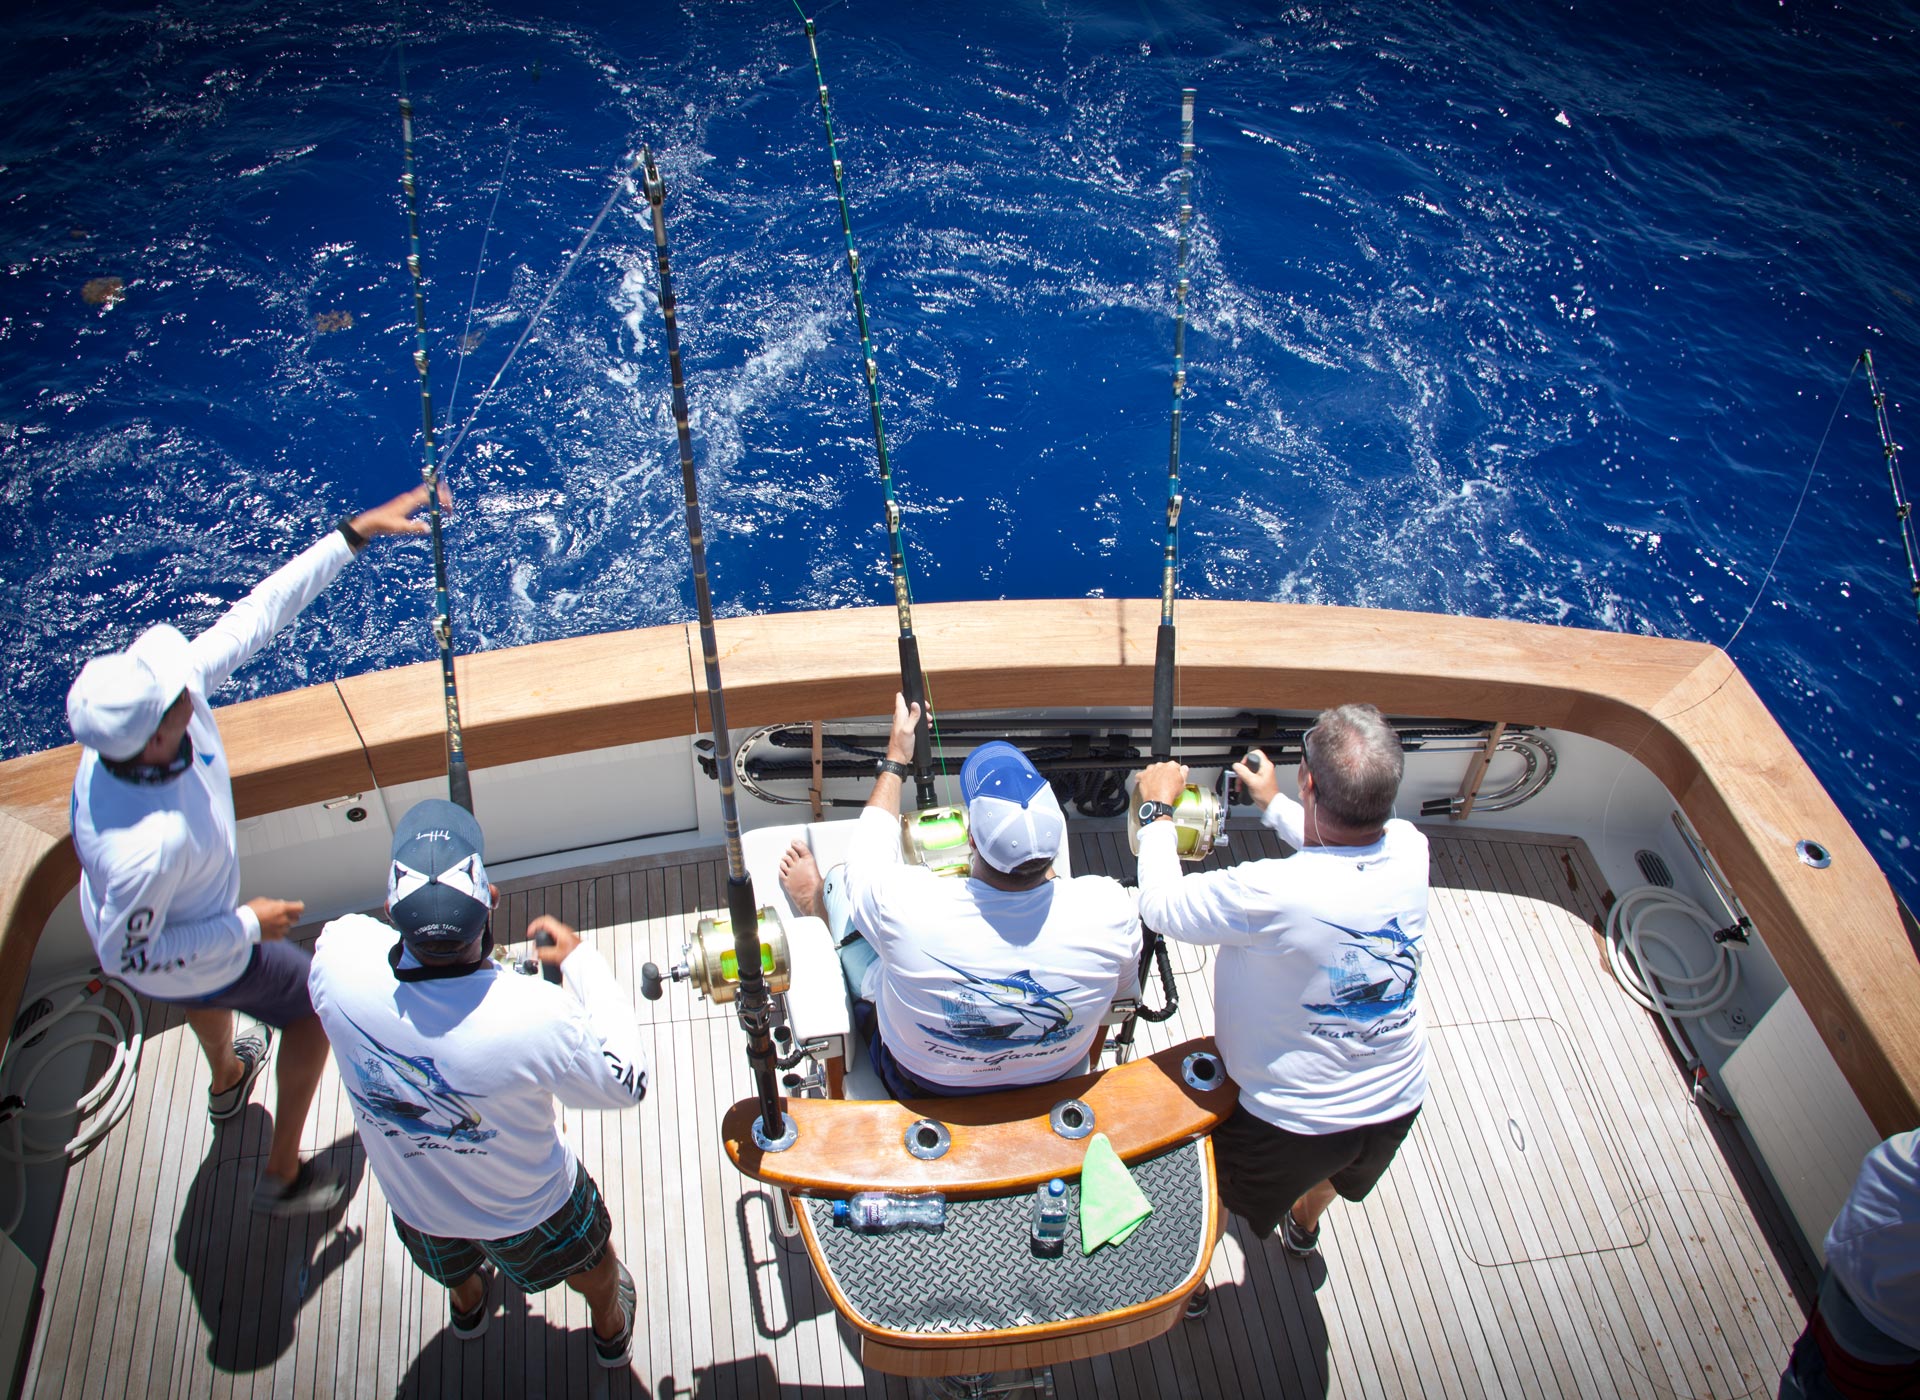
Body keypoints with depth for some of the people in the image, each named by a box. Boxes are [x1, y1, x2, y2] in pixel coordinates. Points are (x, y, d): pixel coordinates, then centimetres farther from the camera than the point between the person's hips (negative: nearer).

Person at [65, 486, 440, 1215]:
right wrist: (249, 925, -23)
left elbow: (256, 614, -25)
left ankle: (226, 1079, 74)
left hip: (186, 919, 7)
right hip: (186, 963, -7)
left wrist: (353, 534, -28)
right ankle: (283, 1175, 39)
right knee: (312, 1009, 19)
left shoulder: (172, 694, -32)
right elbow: (129, 957, -32)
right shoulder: (142, 847, -48)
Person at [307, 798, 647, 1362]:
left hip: (411, 1198, 3)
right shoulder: (537, 1017, -44)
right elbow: (626, 1083, -24)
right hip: (527, 1206, -3)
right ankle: (611, 1329, 63)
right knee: (590, 1265, 33)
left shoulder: (338, 959, -35)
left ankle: (466, 1305, 72)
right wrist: (580, 960, -18)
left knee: (450, 1264, 40)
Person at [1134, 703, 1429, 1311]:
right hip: (1397, 1102, 5)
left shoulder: (1270, 894, -38)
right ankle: (1304, 1226, 69)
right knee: (1331, 1175, 39)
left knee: (1211, 1205, 28)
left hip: (1290, 1121, -5)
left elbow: (1162, 904, -22)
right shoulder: (1410, 851, -19)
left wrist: (1158, 810, -7)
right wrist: (1272, 803, 18)